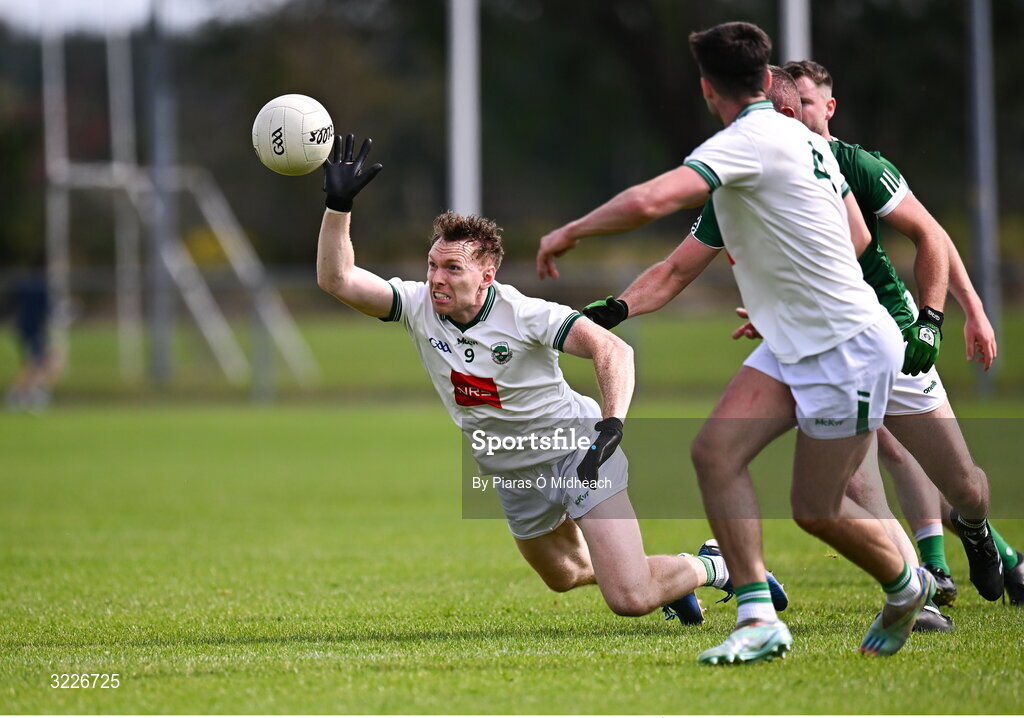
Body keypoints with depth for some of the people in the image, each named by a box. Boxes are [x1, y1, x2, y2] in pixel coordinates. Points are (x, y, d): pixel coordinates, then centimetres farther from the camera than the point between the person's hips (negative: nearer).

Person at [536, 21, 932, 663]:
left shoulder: (750, 141, -20)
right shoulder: (805, 139, 9)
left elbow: (646, 203, -32)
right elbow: (858, 236, 20)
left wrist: (569, 232, -15)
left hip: (850, 349, -9)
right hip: (793, 346, 9)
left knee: (816, 509, 2)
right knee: (716, 451, -7)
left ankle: (907, 587, 30)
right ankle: (759, 620, -8)